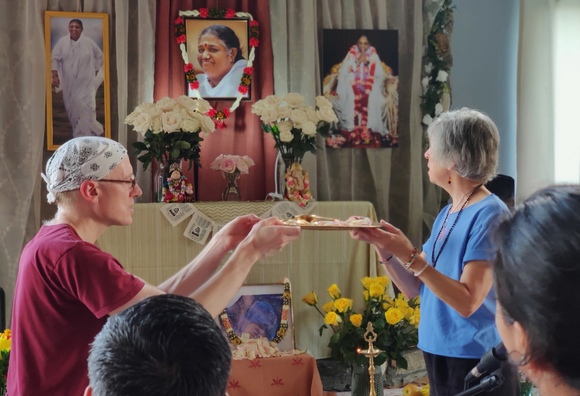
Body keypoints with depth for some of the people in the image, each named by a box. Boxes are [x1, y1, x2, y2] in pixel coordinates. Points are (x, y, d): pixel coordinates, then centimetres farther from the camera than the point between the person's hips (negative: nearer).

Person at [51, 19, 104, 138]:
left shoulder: (89, 42, -3)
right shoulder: (62, 42, -3)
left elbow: (99, 56, 10)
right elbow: (55, 59, -4)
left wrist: (95, 71, 6)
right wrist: (55, 75, -13)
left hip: (86, 82, -1)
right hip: (69, 83, 1)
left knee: (87, 108, -10)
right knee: (73, 108, 8)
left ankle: (87, 134, -3)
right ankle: (78, 133, 23)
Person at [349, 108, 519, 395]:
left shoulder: (489, 214, -16)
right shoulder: (446, 214, 9)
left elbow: (468, 302, -22)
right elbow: (415, 289, 10)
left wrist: (410, 256, -26)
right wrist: (379, 243, -2)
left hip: (477, 365, -8)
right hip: (439, 358, 8)